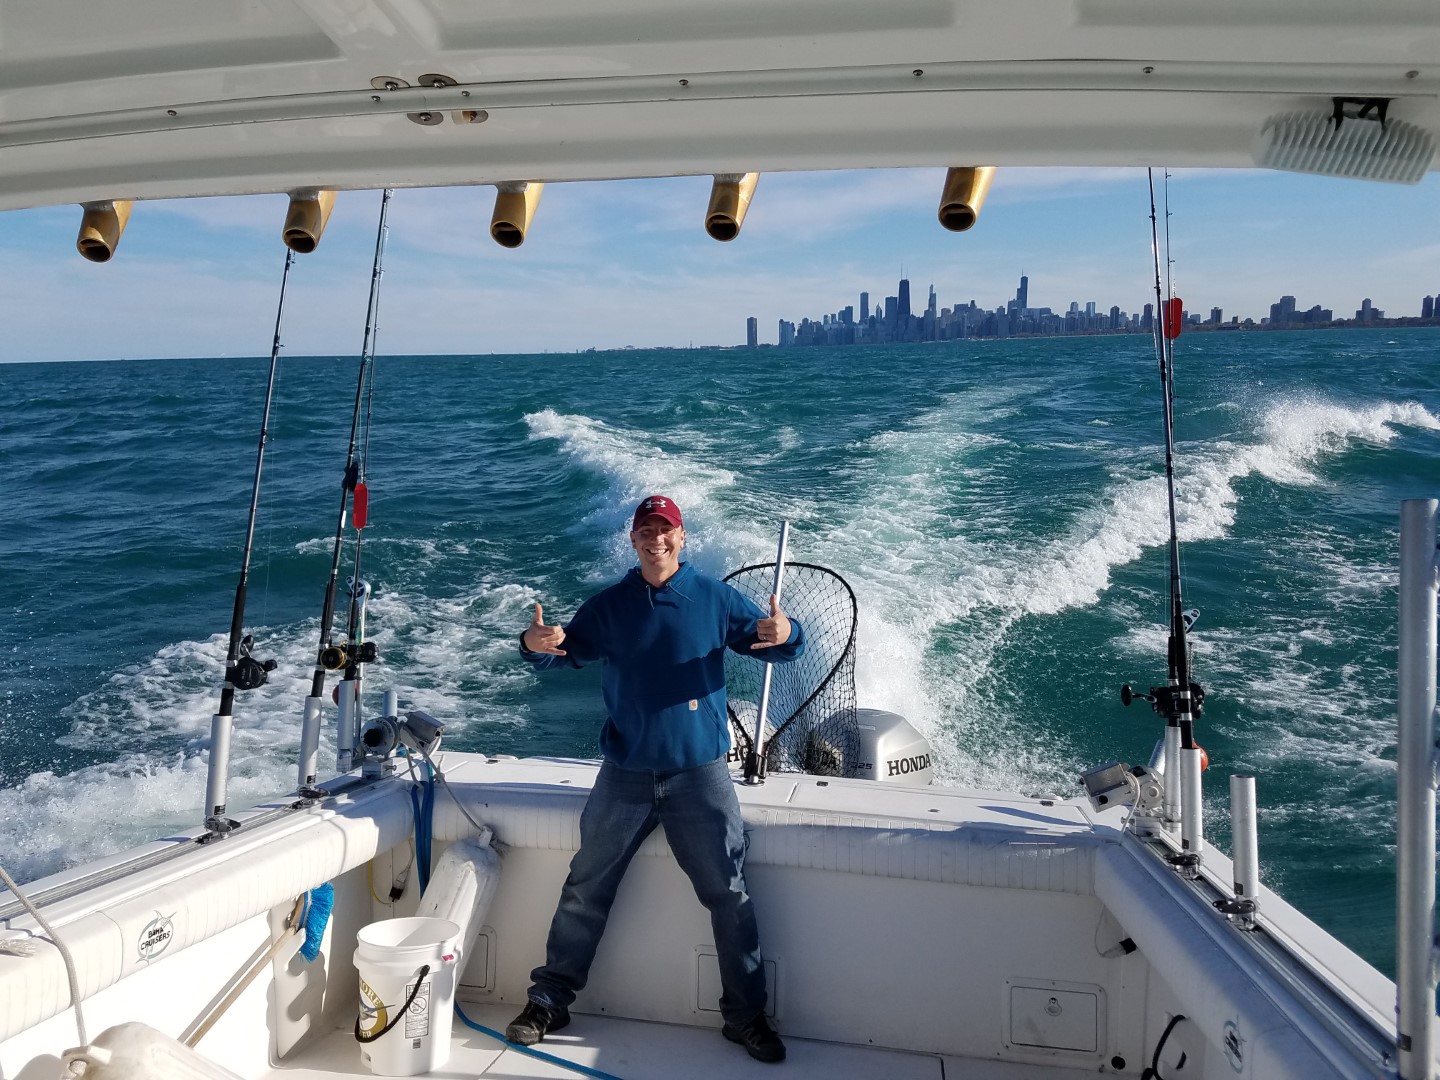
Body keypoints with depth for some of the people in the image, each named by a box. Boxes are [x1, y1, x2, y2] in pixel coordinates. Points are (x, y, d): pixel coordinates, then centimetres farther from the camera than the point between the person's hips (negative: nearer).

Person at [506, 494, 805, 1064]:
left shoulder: (715, 598, 0)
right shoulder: (609, 606, 4)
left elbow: (778, 644, 1)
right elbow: (565, 652, 7)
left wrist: (786, 633, -24)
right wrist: (535, 644, -17)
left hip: (700, 772, -1)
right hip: (626, 775, 2)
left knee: (728, 894, 1)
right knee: (586, 889, 9)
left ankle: (745, 1015, 17)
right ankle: (549, 1001, 24)